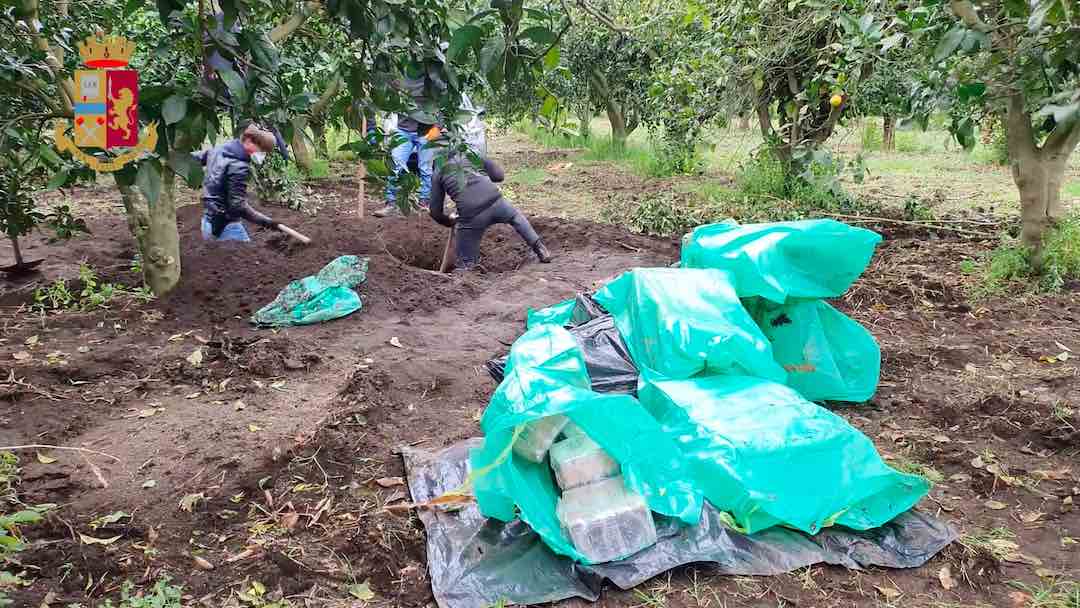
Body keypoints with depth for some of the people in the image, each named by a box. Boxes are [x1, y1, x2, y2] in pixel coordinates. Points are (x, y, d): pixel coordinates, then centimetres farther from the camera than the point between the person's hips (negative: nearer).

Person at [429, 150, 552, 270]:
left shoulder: (438, 174, 20)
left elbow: (435, 212, 17)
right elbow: (499, 175, 18)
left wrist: (450, 222, 37)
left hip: (470, 215, -2)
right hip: (495, 200, 3)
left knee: (466, 264, 13)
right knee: (516, 217, 35)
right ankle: (541, 250, 36)